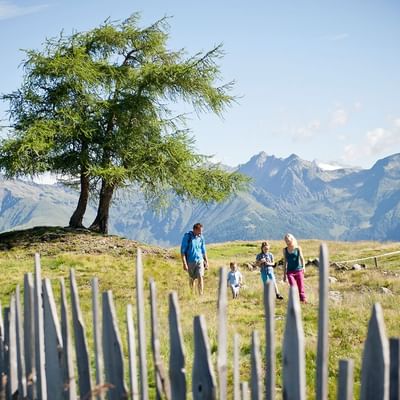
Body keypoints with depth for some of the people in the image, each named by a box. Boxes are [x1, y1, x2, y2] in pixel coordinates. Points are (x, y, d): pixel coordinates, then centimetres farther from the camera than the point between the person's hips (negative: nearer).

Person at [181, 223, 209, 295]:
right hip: (190, 261, -2)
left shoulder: (201, 237, 2)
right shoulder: (187, 236, -10)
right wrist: (184, 264, -15)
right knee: (192, 279, 10)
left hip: (200, 260, 2)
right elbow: (182, 251, -10)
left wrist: (206, 262, 12)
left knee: (200, 277, -13)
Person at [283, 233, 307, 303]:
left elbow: (301, 258, -4)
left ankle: (304, 301, 8)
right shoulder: (285, 250, 8)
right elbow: (285, 262, 14)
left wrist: (303, 267, -23)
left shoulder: (298, 248, 2)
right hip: (290, 272, 1)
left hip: (299, 270, -1)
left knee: (301, 288, 0)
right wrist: (284, 274, 14)